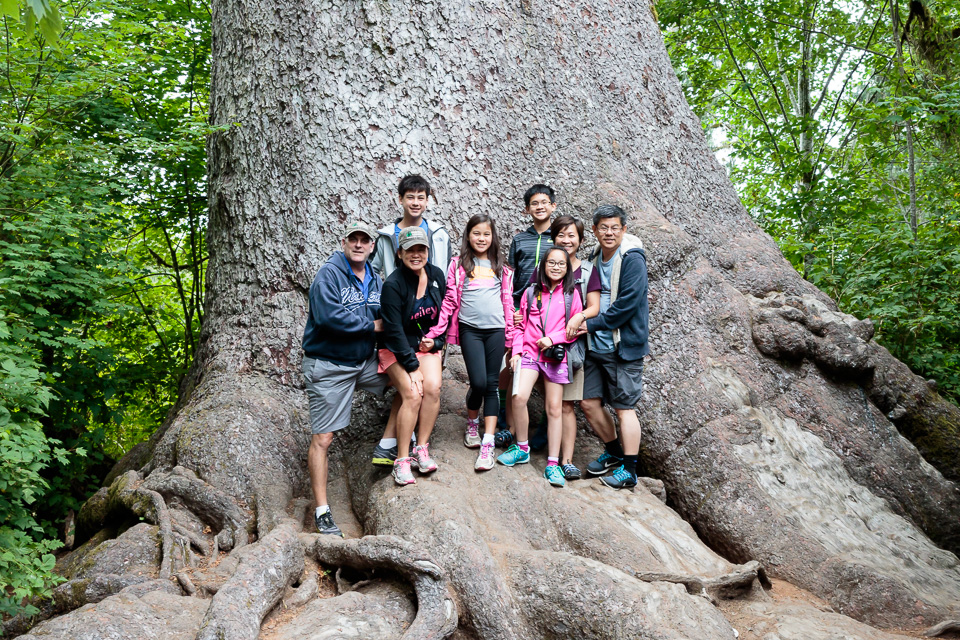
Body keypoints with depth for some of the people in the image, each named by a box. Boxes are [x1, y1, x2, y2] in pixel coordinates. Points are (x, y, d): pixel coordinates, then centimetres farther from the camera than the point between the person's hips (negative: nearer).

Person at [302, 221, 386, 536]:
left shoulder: (375, 279, 10)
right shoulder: (328, 274, -13)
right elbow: (329, 316, -27)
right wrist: (371, 325, -16)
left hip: (365, 361, 7)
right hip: (328, 367, -7)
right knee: (322, 439, -4)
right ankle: (322, 511, 5)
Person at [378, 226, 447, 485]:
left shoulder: (436, 276, -1)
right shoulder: (393, 285, -17)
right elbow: (394, 330, -17)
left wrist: (435, 341, -1)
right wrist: (411, 367, -19)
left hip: (427, 345, 4)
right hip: (396, 349, -4)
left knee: (433, 388, -20)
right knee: (412, 394, -22)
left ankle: (422, 449, -6)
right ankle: (401, 460, -11)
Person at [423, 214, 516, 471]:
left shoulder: (501, 267, 13)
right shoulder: (459, 265, 8)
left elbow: (507, 302, 13)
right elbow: (449, 301, 5)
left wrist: (511, 336, 8)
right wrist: (434, 332, -1)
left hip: (496, 329, 2)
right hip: (470, 329, -2)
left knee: (491, 385, 0)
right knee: (478, 383, -10)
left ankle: (488, 444, 2)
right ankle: (472, 423, 23)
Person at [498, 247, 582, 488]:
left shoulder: (571, 295, 5)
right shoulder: (531, 292, 9)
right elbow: (520, 325, 12)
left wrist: (553, 339, -10)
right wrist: (516, 351, 1)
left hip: (556, 357, -1)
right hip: (529, 353, 1)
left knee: (553, 408, 2)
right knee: (519, 397, -19)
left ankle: (552, 464, 10)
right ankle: (522, 448, 2)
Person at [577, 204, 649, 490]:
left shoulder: (632, 260, -10)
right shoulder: (596, 259, 13)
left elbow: (627, 304, -18)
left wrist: (592, 324, -13)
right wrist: (584, 323, 3)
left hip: (623, 346, -7)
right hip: (596, 345, 7)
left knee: (624, 407, -1)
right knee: (589, 402, 9)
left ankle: (629, 470, 9)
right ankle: (614, 452, 30)